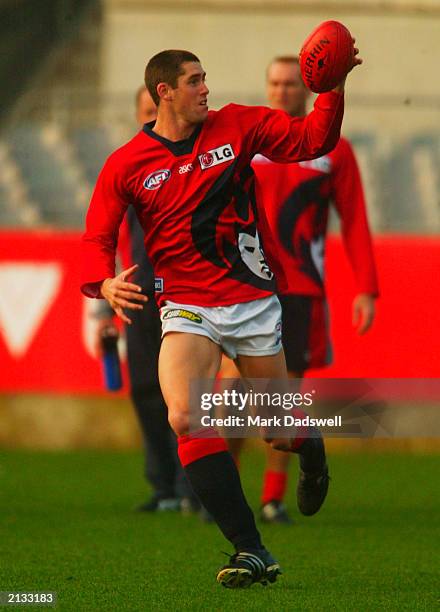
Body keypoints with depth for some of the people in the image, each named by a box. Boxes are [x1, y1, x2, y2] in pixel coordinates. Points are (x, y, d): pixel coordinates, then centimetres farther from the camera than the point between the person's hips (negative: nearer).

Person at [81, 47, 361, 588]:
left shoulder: (235, 126, 3)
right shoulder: (127, 164, -1)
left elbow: (312, 140, 5)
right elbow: (97, 238, 2)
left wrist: (334, 87, -11)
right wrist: (105, 282, -19)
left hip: (253, 300, 1)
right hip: (187, 309, -1)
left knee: (280, 433, 7)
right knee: (184, 419, -25)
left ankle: (311, 450, 50)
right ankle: (251, 553, -22)